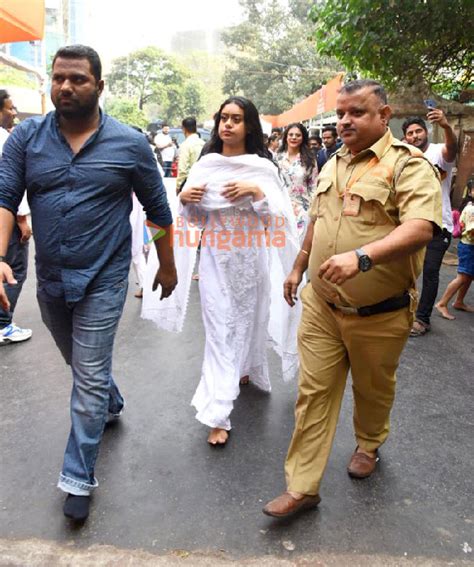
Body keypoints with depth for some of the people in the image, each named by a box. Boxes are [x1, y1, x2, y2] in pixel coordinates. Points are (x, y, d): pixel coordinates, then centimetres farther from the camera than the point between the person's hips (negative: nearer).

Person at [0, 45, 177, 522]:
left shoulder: (130, 144, -7)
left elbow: (158, 210, 1)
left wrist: (167, 266, 6)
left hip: (102, 280, -4)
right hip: (49, 279, 4)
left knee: (89, 378, 1)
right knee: (81, 363, 23)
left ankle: (79, 477, 17)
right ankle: (111, 405, 54)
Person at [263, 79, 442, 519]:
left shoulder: (408, 164, -13)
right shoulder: (332, 165, 10)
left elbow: (420, 228, -29)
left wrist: (362, 256, -41)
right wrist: (298, 267, 23)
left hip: (380, 314, -5)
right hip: (321, 305, 5)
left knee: (373, 390, 18)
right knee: (314, 393, 5)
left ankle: (368, 446, 48)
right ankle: (302, 487, 16)